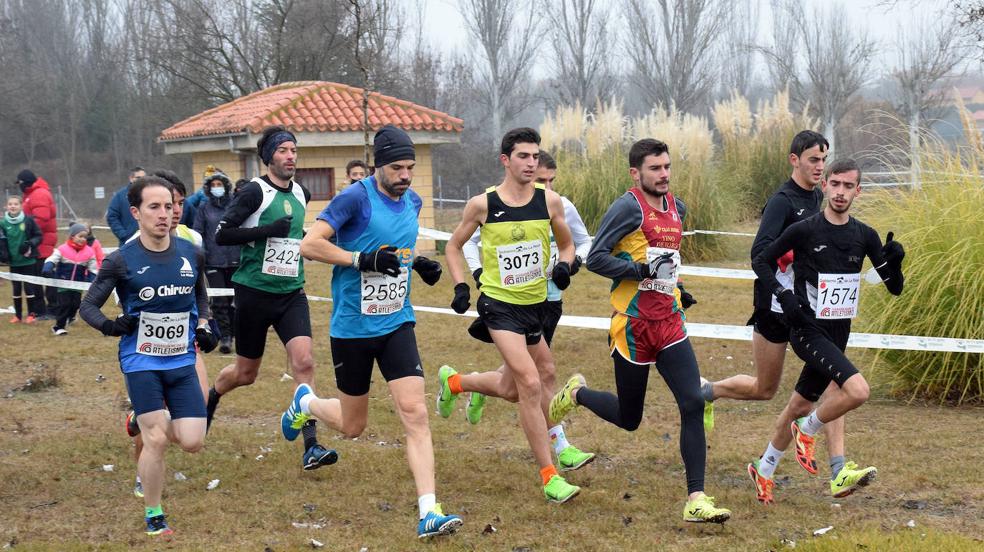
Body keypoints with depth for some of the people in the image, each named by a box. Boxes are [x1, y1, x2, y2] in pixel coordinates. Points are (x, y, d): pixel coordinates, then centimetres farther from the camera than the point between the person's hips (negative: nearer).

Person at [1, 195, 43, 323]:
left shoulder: (28, 220, -9)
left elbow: (38, 236, -2)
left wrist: (30, 243, -19)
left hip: (28, 261, -2)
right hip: (13, 262, 2)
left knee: (29, 287, 2)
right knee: (16, 289, 10)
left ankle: (31, 314, 15)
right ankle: (18, 315, 20)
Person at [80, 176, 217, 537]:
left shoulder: (191, 254, 2)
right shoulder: (121, 260, -8)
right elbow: (88, 306, -1)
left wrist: (203, 325, 3)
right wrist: (109, 325, -20)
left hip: (182, 361, 4)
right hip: (141, 362, -3)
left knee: (193, 442, -3)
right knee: (156, 441, -10)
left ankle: (146, 423, 31)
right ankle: (153, 516, 11)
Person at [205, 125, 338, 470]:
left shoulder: (301, 194, 10)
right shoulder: (255, 192, -11)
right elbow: (221, 235, -17)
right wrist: (268, 231, -23)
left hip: (292, 293, 4)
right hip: (254, 292, -4)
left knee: (304, 361, -14)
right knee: (246, 372, 9)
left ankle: (311, 447, -16)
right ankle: (209, 397, 43)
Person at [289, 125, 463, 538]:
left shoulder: (413, 202, 6)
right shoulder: (356, 197, -15)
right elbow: (309, 245, -19)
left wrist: (420, 264, 4)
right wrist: (363, 260, -26)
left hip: (397, 324, 4)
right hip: (352, 328, -4)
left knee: (415, 413, -12)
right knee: (352, 426, 11)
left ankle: (428, 512, -13)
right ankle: (305, 402, 45)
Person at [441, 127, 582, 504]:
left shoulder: (549, 201, -3)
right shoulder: (482, 204, -9)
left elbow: (566, 243, 12)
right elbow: (454, 246, 6)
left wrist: (564, 265, -10)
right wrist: (461, 287, -7)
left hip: (535, 304, 5)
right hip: (500, 305, -5)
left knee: (510, 388, 18)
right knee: (531, 384, -17)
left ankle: (453, 382, 49)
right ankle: (550, 478, -10)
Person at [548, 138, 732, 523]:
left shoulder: (676, 208, 13)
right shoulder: (628, 207, -11)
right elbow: (595, 259, -16)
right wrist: (642, 270, -22)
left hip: (669, 323, 6)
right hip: (633, 327, -6)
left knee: (693, 404, -10)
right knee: (629, 419, 7)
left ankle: (696, 500, -8)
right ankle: (577, 394, 38)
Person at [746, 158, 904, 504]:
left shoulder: (865, 236, 3)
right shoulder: (804, 230, -9)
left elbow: (895, 288, 6)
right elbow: (761, 261, 1)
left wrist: (894, 262, -15)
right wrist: (784, 296, -13)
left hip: (838, 333, 6)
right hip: (807, 329, -5)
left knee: (801, 405, 16)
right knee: (857, 389, -26)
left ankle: (763, 471, 35)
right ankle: (807, 432, 0)